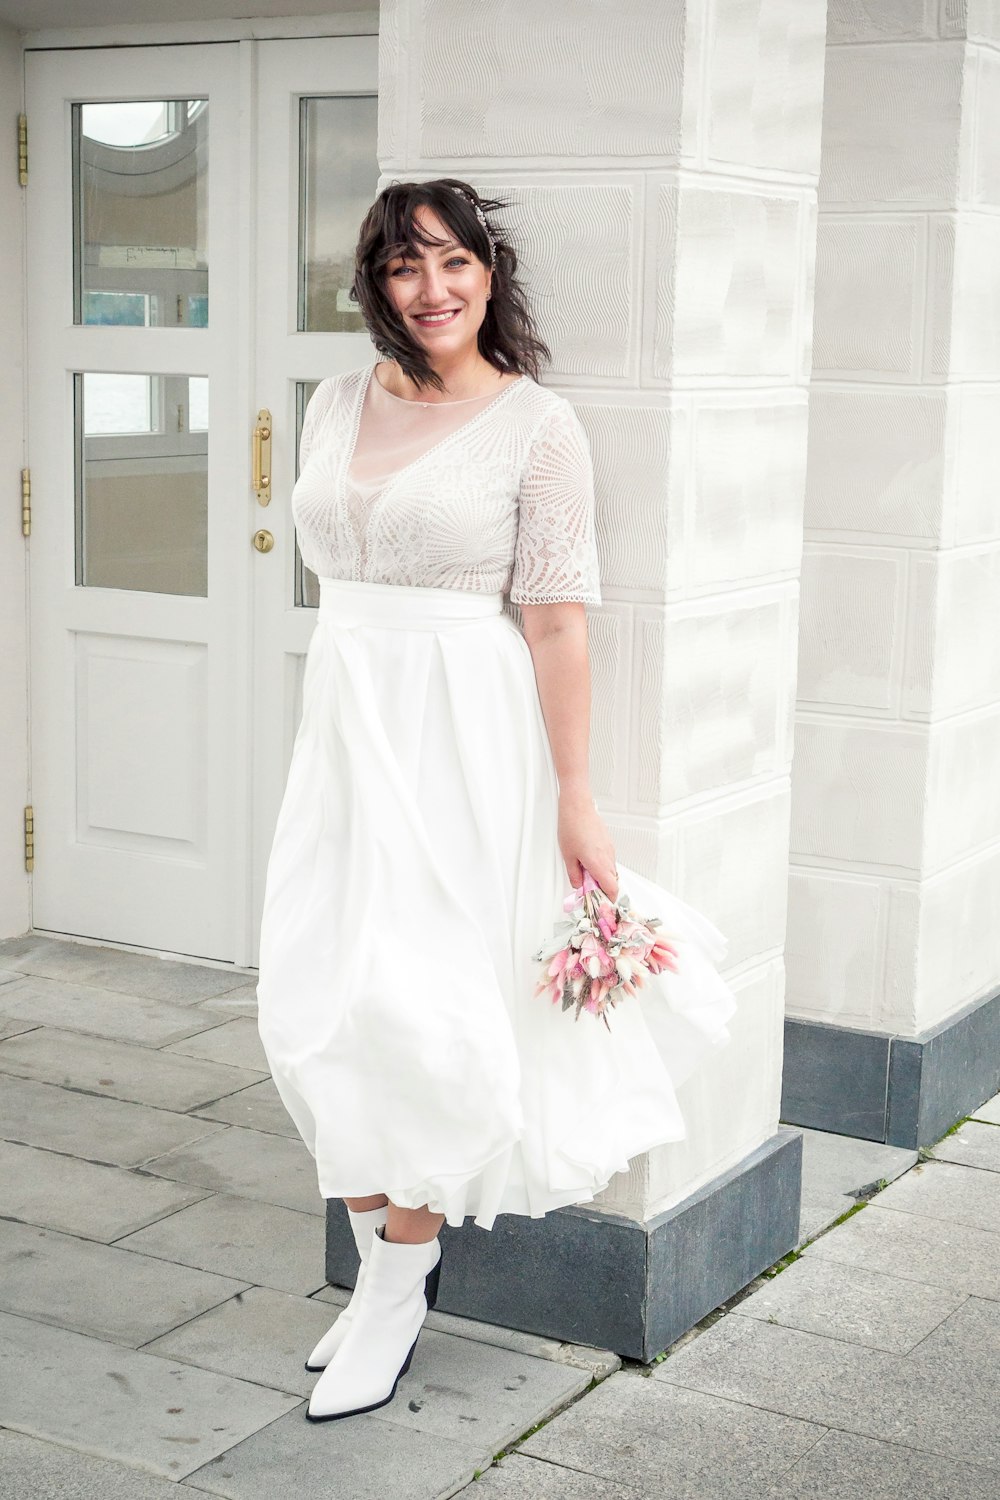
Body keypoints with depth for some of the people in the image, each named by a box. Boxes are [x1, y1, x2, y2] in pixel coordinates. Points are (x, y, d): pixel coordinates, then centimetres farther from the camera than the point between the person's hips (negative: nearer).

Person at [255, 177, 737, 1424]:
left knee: (413, 1003, -6)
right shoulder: (338, 406, 11)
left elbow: (556, 620, -11)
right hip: (345, 726, 6)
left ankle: (398, 1292, 10)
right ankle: (383, 1261, 22)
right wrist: (337, 738, 16)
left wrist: (575, 798, -14)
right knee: (318, 1005, 5)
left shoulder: (536, 424, -6)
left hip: (465, 740, -6)